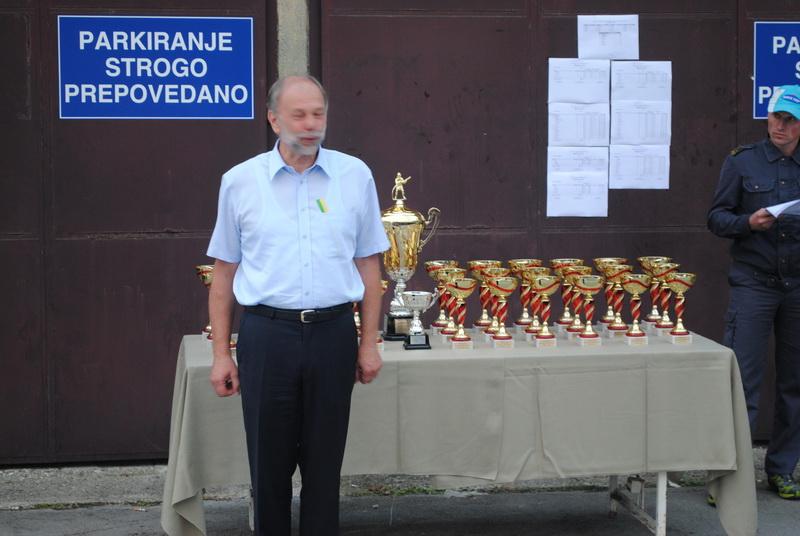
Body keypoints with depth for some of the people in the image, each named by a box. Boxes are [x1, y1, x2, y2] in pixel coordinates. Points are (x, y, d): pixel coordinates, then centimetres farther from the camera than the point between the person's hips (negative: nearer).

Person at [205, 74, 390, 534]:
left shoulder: (355, 176, 4)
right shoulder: (240, 182, 2)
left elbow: (369, 264, 9)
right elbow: (224, 272, 6)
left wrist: (369, 342, 5)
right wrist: (221, 354, 3)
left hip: (333, 332, 1)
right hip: (267, 334, 0)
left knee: (324, 464, 8)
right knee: (269, 462, 7)